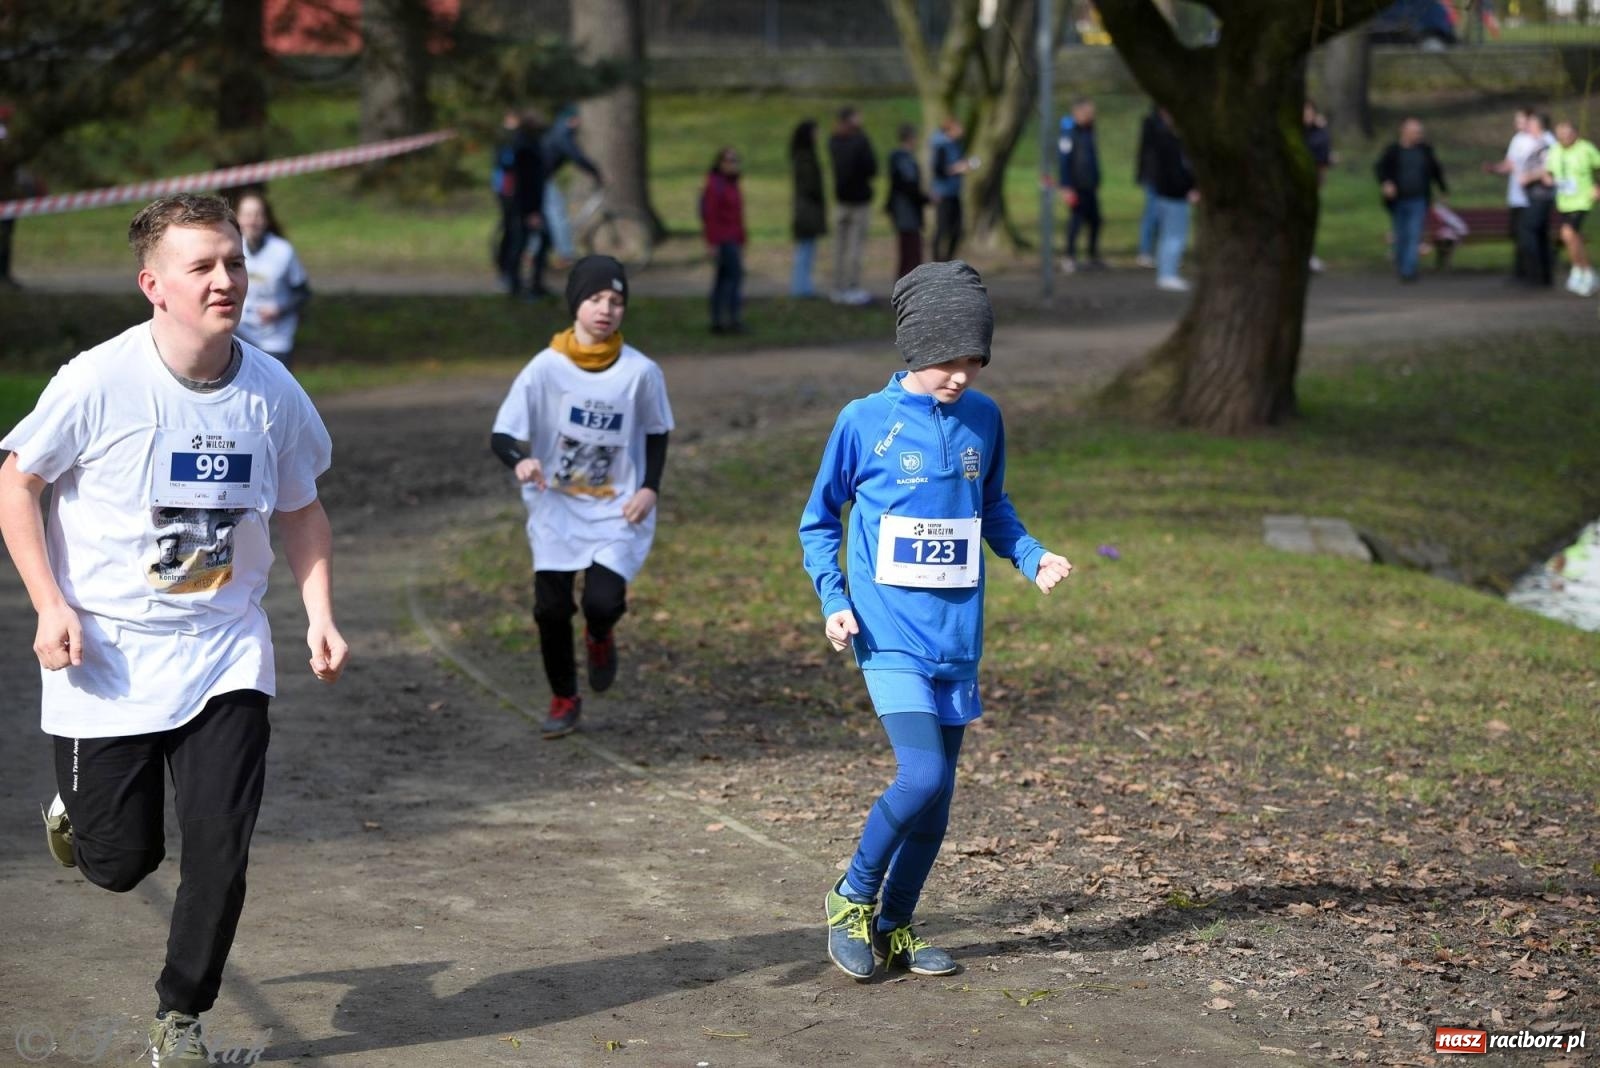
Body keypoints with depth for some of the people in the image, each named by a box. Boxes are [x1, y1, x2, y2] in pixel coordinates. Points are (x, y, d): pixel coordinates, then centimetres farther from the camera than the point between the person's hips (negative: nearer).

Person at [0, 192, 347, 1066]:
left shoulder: (273, 392, -5)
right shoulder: (100, 381, -15)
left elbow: (301, 508, 11)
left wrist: (319, 617, 0)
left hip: (224, 653, 2)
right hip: (105, 656, -2)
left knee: (221, 848, -6)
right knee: (119, 863, 4)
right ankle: (77, 809, 41)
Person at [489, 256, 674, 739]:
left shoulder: (641, 371, -8)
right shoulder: (546, 367, -11)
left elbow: (657, 433, 9)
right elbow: (501, 435, -10)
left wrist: (650, 488, -6)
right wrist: (520, 462, -32)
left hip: (618, 512, 0)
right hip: (555, 509, 0)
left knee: (603, 602, -16)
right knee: (551, 608, -2)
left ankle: (600, 637, 23)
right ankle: (564, 699, 24)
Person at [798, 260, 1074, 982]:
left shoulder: (983, 419, 6)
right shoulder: (865, 422, -6)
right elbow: (819, 521, 4)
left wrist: (1032, 558, 3)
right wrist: (833, 601, -8)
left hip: (957, 637, 5)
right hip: (889, 634, -5)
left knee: (938, 796, 8)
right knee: (922, 776, -17)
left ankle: (893, 926, 24)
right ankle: (853, 896, 6)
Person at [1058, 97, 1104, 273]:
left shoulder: (1089, 131, 15)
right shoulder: (1069, 133, -11)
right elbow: (1063, 160, -15)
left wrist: (1096, 182, 21)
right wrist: (1066, 187, -19)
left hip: (1090, 187, 8)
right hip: (1076, 187, -8)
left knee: (1095, 220, 9)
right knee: (1076, 220, -8)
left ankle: (1094, 257, 17)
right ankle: (1070, 257, -1)